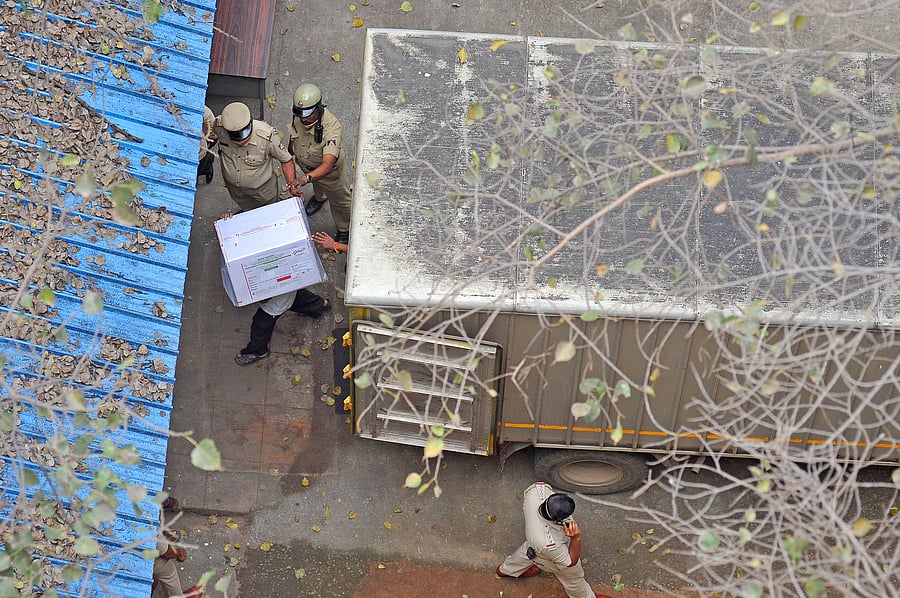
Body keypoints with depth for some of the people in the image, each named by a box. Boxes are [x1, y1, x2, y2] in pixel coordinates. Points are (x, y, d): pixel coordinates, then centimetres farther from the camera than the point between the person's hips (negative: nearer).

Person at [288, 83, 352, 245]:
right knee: (317, 183, 38)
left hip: (328, 169, -5)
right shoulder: (298, 117, -30)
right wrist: (290, 151, 13)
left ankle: (344, 230, 49)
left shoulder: (331, 127, -47)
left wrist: (307, 178, -67)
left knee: (338, 199, 22)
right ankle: (319, 198, 73)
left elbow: (327, 165, -53)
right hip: (306, 164, 5)